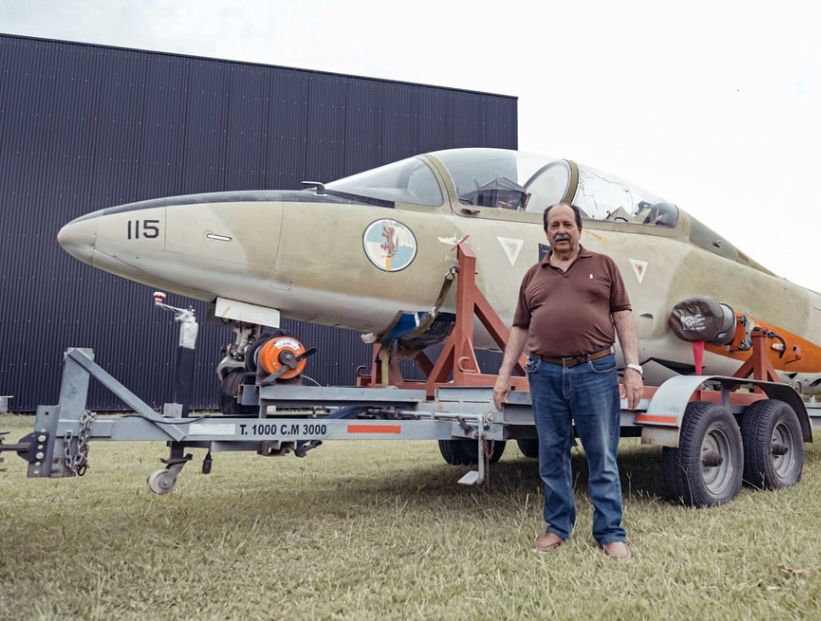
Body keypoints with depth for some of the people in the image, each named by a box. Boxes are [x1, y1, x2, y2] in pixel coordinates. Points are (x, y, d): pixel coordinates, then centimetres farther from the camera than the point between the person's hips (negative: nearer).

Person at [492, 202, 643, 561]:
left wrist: (633, 368, -4)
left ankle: (610, 533, 13)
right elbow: (520, 329, 15)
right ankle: (557, 526, 22)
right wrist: (504, 375, 9)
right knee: (552, 456, 9)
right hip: (545, 374, 2)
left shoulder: (603, 266, 9)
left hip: (595, 371, -2)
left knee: (603, 457, 2)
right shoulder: (533, 276, 14)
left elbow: (623, 316, 5)